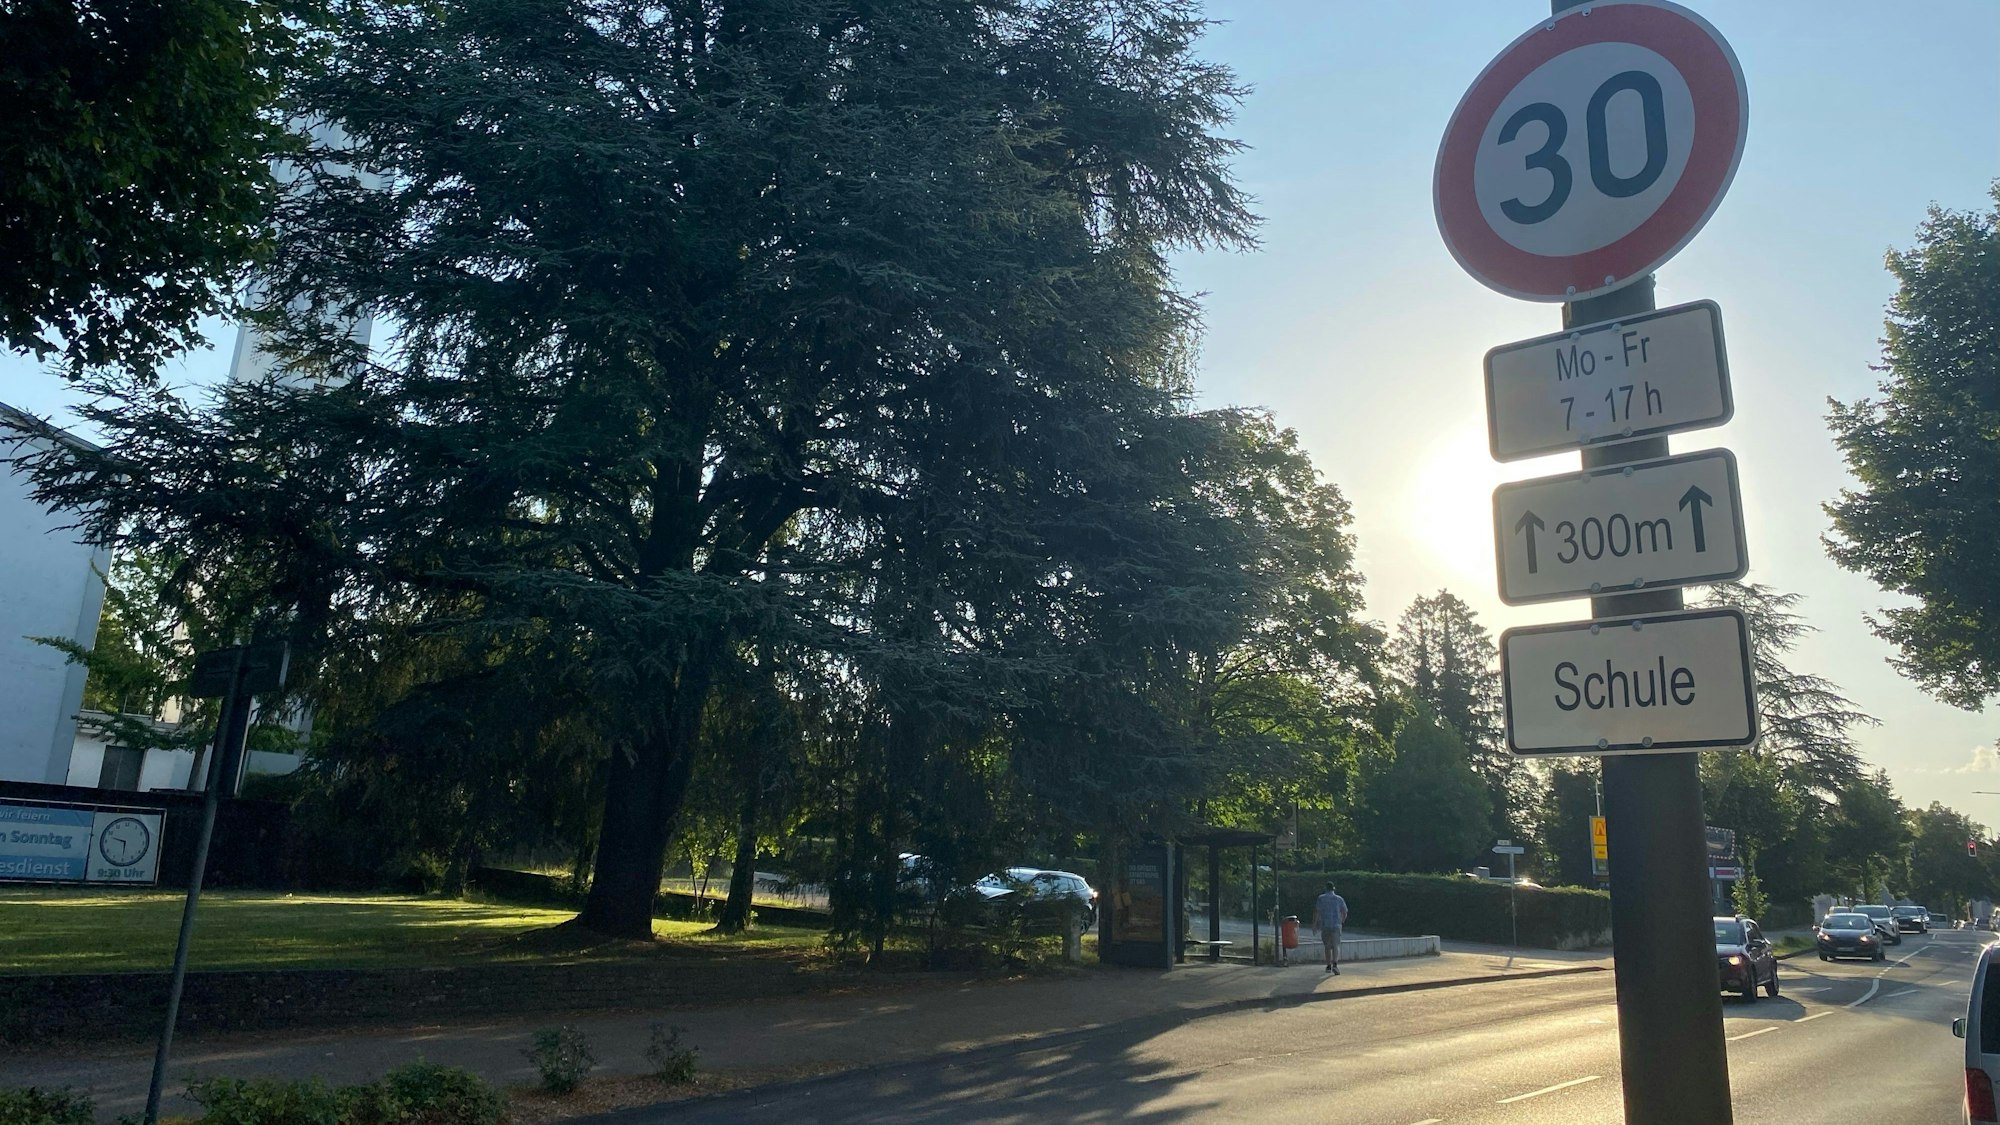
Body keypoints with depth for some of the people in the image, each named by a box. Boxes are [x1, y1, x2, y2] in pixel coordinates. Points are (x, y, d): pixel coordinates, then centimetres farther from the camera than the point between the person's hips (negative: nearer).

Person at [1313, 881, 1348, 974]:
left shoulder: (1320, 899, 2)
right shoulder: (1339, 899, 2)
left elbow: (1316, 912, -5)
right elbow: (1344, 913, 4)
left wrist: (1314, 925, 0)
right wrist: (1342, 921, 23)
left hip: (1324, 925, 1)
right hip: (1336, 925, -1)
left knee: (1327, 946, 16)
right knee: (1336, 946, -7)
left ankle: (1329, 966, 22)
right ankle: (1335, 964, -27)